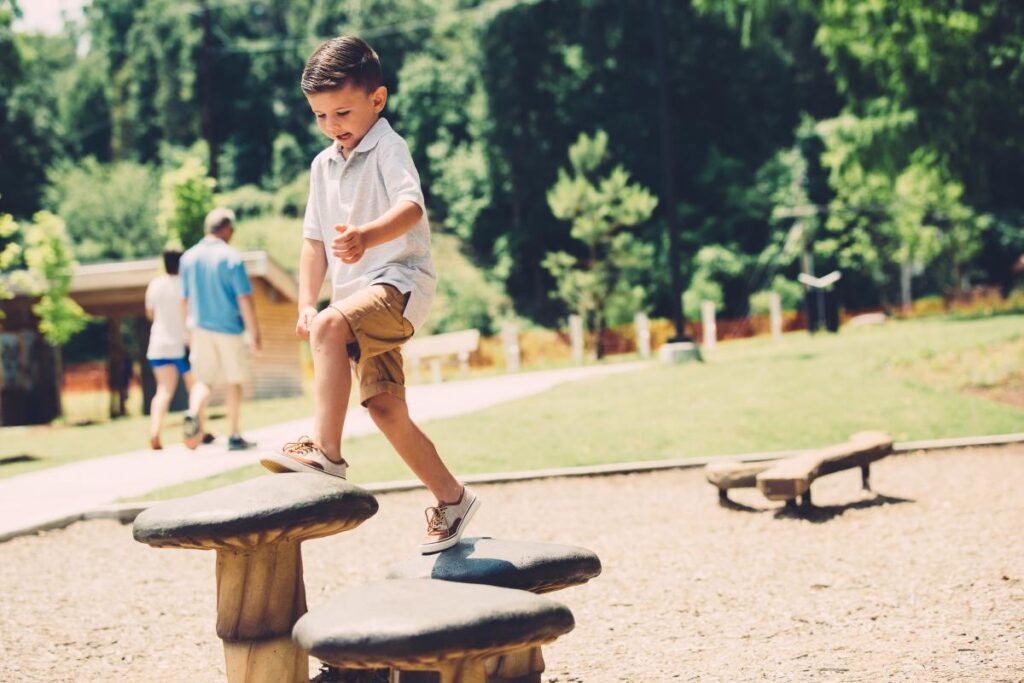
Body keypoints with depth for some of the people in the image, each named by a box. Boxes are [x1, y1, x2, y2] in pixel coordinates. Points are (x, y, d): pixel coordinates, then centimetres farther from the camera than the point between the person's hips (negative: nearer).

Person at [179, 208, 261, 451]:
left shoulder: (189, 257, 5)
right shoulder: (232, 258, -10)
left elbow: (184, 300, 10)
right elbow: (244, 299, -13)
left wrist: (189, 330, 20)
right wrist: (254, 333, -7)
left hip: (200, 328, 3)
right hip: (230, 329, -3)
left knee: (203, 380, 8)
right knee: (234, 382, 8)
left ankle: (194, 413, -22)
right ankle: (234, 436, 11)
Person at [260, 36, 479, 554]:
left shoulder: (388, 148, -9)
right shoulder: (323, 166, 15)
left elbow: (410, 206, -29)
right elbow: (314, 239, 19)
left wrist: (367, 236, -48)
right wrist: (305, 302, 7)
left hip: (400, 282, -8)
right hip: (360, 296, 8)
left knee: (329, 327, -35)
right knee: (384, 406, 8)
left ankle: (325, 450, -40)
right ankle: (451, 498, 21)